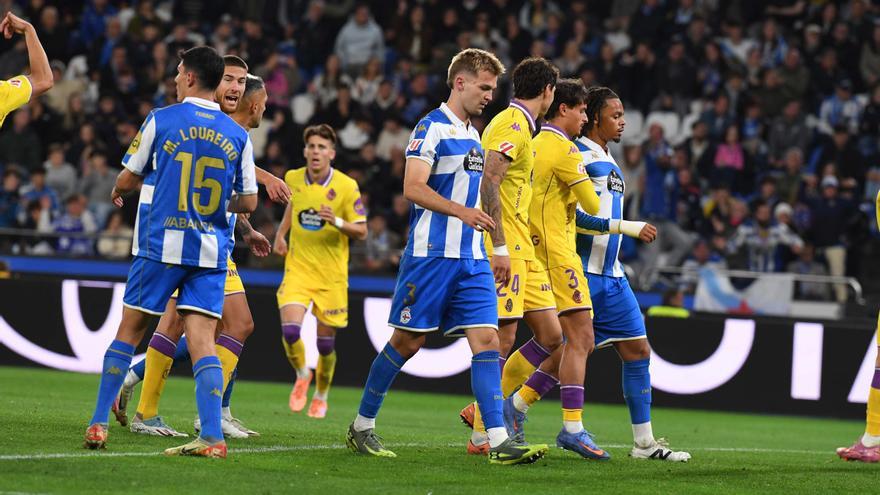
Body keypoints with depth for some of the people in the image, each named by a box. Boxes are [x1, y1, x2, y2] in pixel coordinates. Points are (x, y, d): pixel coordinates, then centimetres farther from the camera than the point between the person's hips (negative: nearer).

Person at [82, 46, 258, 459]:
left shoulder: (160, 121, -3)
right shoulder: (238, 135, 4)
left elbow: (128, 179, 5)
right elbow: (248, 202, 7)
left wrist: (118, 191, 29)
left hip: (161, 244, -2)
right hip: (211, 252, 2)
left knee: (129, 329, 9)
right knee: (202, 338, -3)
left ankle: (99, 424, 13)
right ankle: (212, 436, -15)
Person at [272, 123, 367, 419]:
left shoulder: (346, 186, -9)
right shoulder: (293, 179, 2)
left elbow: (361, 232, -5)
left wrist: (337, 221, -23)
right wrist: (281, 233, 11)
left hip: (332, 276, -2)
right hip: (298, 269, 2)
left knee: (326, 343, 4)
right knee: (290, 330, -19)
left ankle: (321, 397, 31)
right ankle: (302, 375, 13)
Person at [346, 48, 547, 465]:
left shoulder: (472, 134, 18)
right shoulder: (432, 128, -8)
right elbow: (413, 188, -17)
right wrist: (461, 211, -26)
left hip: (472, 258, 7)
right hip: (431, 254, -7)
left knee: (487, 340, -6)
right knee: (408, 341, 0)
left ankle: (499, 442, -13)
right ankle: (361, 427, 15)